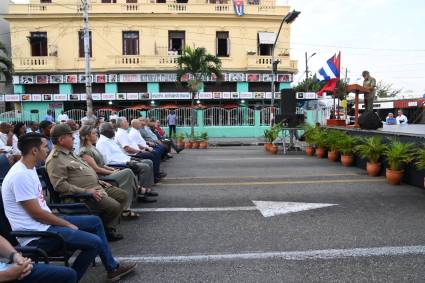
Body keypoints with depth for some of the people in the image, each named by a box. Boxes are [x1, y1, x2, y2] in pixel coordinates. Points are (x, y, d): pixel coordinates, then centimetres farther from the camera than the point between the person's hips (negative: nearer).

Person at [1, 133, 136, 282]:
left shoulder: (29, 168, 9)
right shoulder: (20, 175, -23)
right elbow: (37, 213, -22)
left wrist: (65, 222, 5)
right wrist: (68, 224, -11)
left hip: (44, 223, 10)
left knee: (95, 221, 13)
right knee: (95, 242, -18)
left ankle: (112, 267, 22)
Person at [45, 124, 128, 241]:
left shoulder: (69, 152, 16)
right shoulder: (55, 159, -16)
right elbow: (60, 185, -25)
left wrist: (98, 181, 16)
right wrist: (86, 191, -25)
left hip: (96, 187, 11)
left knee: (123, 196, 8)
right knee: (114, 206, -24)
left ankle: (109, 229, 7)